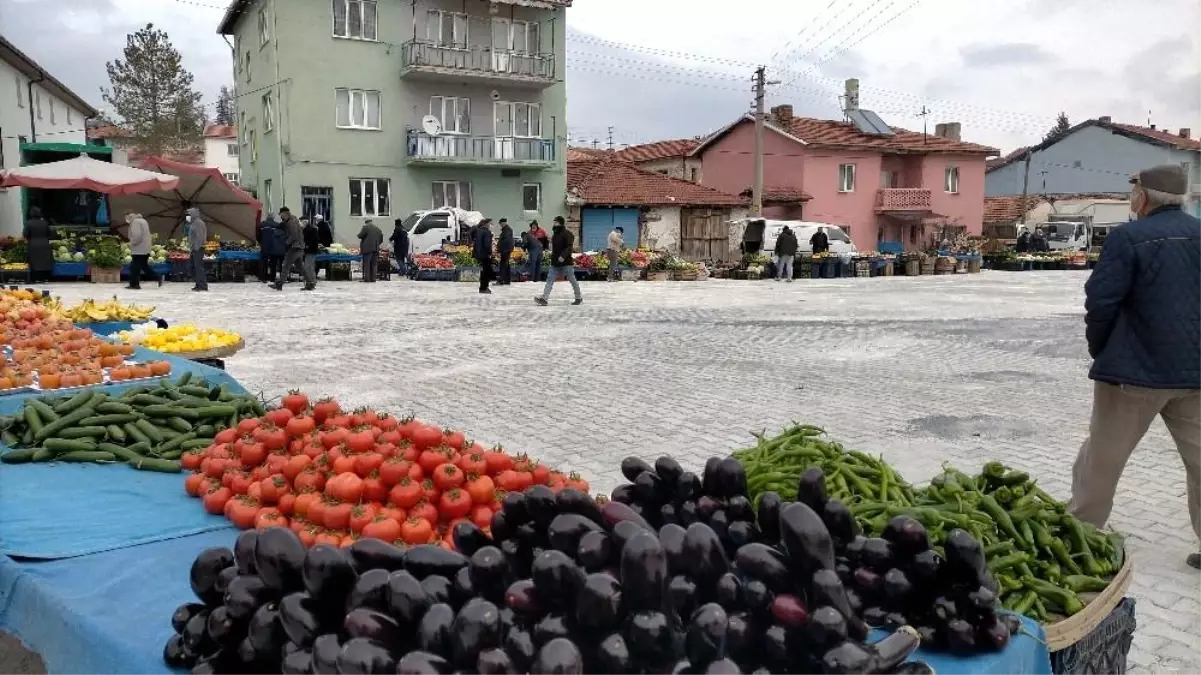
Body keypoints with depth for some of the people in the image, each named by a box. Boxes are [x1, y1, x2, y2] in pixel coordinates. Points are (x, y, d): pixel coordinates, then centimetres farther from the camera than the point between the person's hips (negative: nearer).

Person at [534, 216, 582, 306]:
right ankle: (544, 298, -9)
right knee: (550, 279, -3)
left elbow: (569, 247, -21)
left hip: (566, 262, -8)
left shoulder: (567, 234, -12)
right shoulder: (555, 234, 14)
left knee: (573, 280, 4)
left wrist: (563, 256, -32)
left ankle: (579, 298, 18)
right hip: (555, 262, 8)